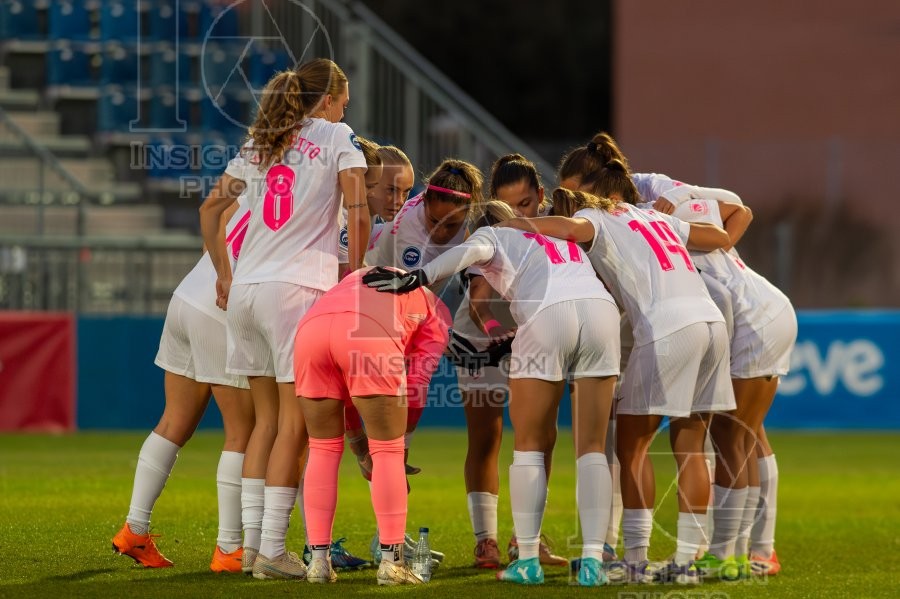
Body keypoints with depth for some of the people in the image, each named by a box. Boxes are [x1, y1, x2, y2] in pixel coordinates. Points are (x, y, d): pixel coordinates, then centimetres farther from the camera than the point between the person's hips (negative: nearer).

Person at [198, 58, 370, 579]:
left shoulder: (259, 146, 19)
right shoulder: (338, 138, 2)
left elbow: (210, 209, 21)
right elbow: (358, 212, -8)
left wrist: (224, 276, 25)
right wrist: (354, 277, 1)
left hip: (246, 289, 6)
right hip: (298, 288, -6)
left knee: (267, 418, 14)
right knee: (294, 423, -3)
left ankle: (252, 544, 12)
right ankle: (272, 551, -7)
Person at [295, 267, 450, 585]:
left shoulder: (358, 282, 44)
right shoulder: (435, 312, 31)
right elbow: (415, 384, 21)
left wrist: (360, 446, 46)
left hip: (311, 326, 4)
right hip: (369, 335, -4)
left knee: (323, 448, 17)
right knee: (388, 449, 9)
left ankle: (318, 562, 15)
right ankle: (392, 561, 6)